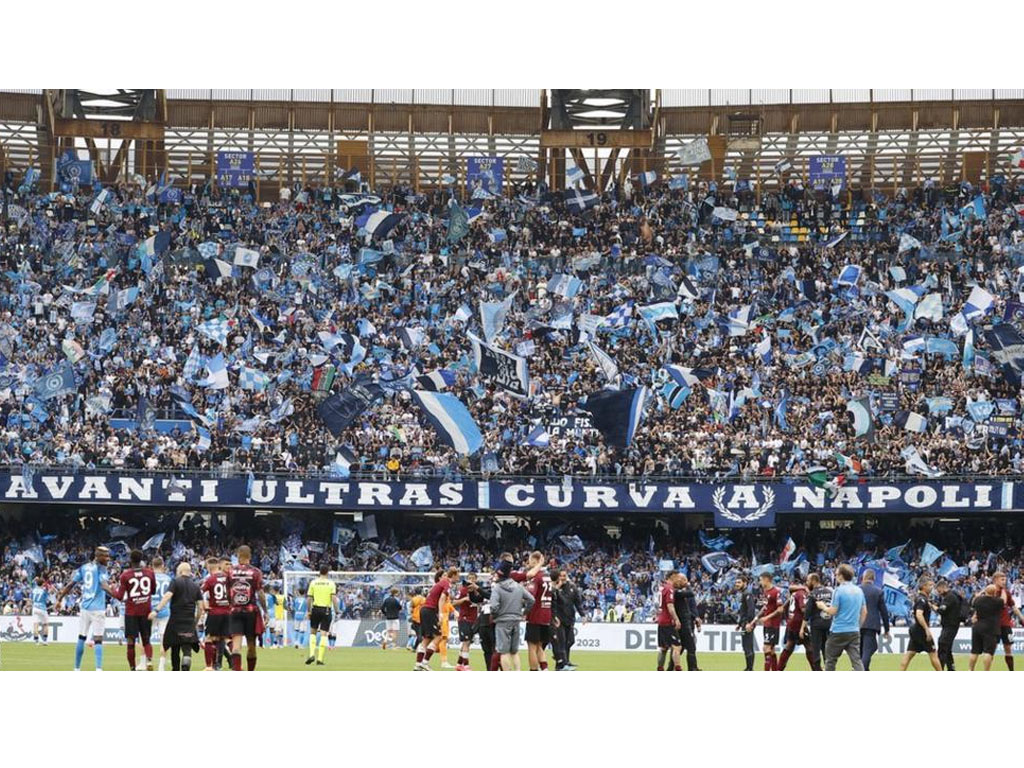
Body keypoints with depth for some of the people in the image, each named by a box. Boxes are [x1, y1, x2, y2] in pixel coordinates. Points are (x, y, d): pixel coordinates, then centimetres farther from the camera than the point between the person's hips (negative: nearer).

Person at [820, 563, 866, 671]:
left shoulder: (839, 591, -11)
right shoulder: (859, 591, 8)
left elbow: (833, 611, -12)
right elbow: (864, 612, 12)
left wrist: (823, 607, 6)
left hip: (839, 631, -5)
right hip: (854, 632, 5)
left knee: (830, 660, 10)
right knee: (856, 660, 0)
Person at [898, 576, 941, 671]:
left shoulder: (918, 598, 14)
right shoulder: (922, 599, -15)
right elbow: (919, 615, -28)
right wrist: (927, 629, -30)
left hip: (914, 629, 9)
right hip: (921, 630, -9)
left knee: (909, 654, 3)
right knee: (933, 653, 2)